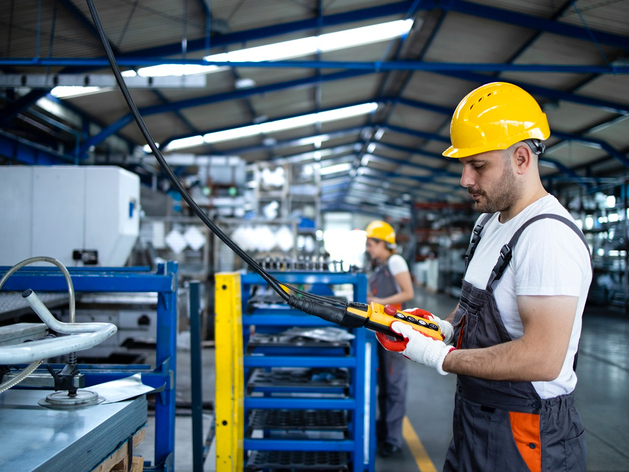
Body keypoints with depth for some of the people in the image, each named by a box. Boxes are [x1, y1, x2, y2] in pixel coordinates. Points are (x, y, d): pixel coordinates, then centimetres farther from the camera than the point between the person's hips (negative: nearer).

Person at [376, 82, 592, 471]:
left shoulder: (548, 237, -24)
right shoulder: (489, 222, 9)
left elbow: (542, 359, -30)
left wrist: (440, 357, -23)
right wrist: (445, 325, 1)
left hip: (523, 440, -9)